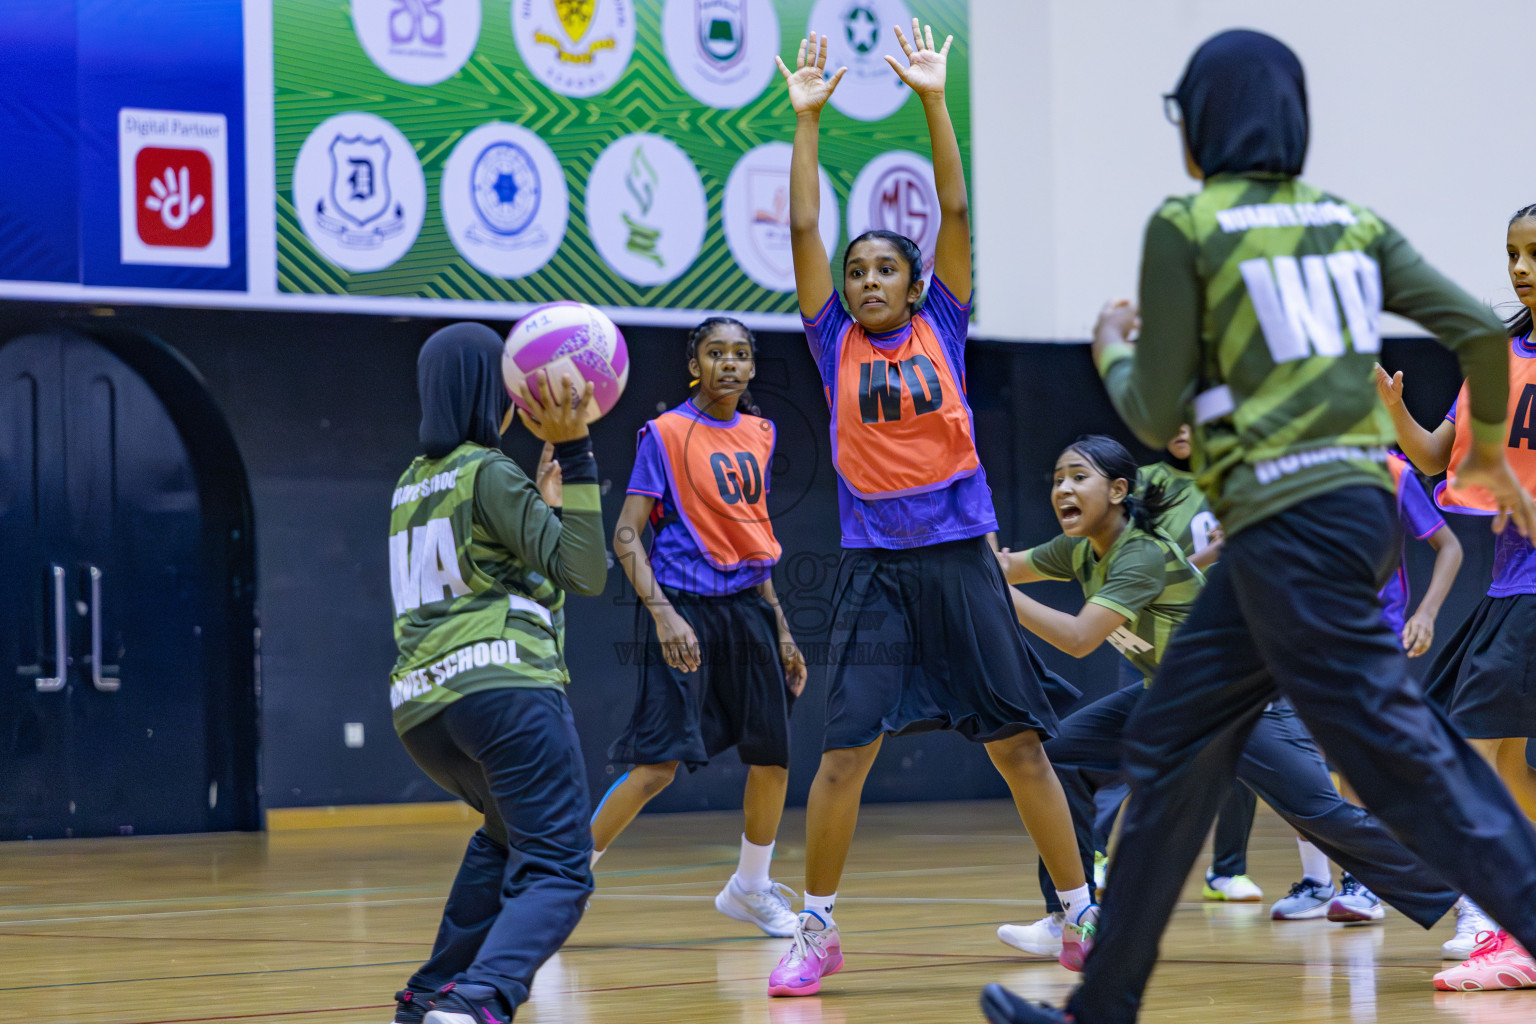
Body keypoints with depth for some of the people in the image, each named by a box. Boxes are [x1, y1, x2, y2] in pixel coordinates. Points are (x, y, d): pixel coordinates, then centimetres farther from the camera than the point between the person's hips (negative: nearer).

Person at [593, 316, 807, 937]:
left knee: (773, 758, 8)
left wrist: (780, 629, 18)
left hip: (747, 607, 6)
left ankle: (750, 889, 29)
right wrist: (663, 614, -22)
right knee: (658, 764, -15)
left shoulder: (759, 433, 13)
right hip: (684, 608, -6)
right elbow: (626, 535, -10)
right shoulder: (666, 433, -6)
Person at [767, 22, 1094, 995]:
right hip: (874, 566, 0)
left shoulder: (941, 328, 7)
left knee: (1020, 743, 2)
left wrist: (934, 100, -5)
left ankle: (1081, 912, 12)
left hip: (960, 557, 0)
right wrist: (807, 119, -3)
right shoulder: (835, 341, 7)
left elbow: (956, 212, 0)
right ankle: (817, 929, 6)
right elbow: (803, 229, 1)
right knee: (845, 751, -7)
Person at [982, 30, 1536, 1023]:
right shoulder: (1349, 220, 13)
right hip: (1360, 503, 8)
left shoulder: (1185, 225, -4)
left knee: (1401, 756, -10)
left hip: (1289, 524, -8)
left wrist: (1112, 352, 19)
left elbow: (1158, 414, -3)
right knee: (1172, 745, 14)